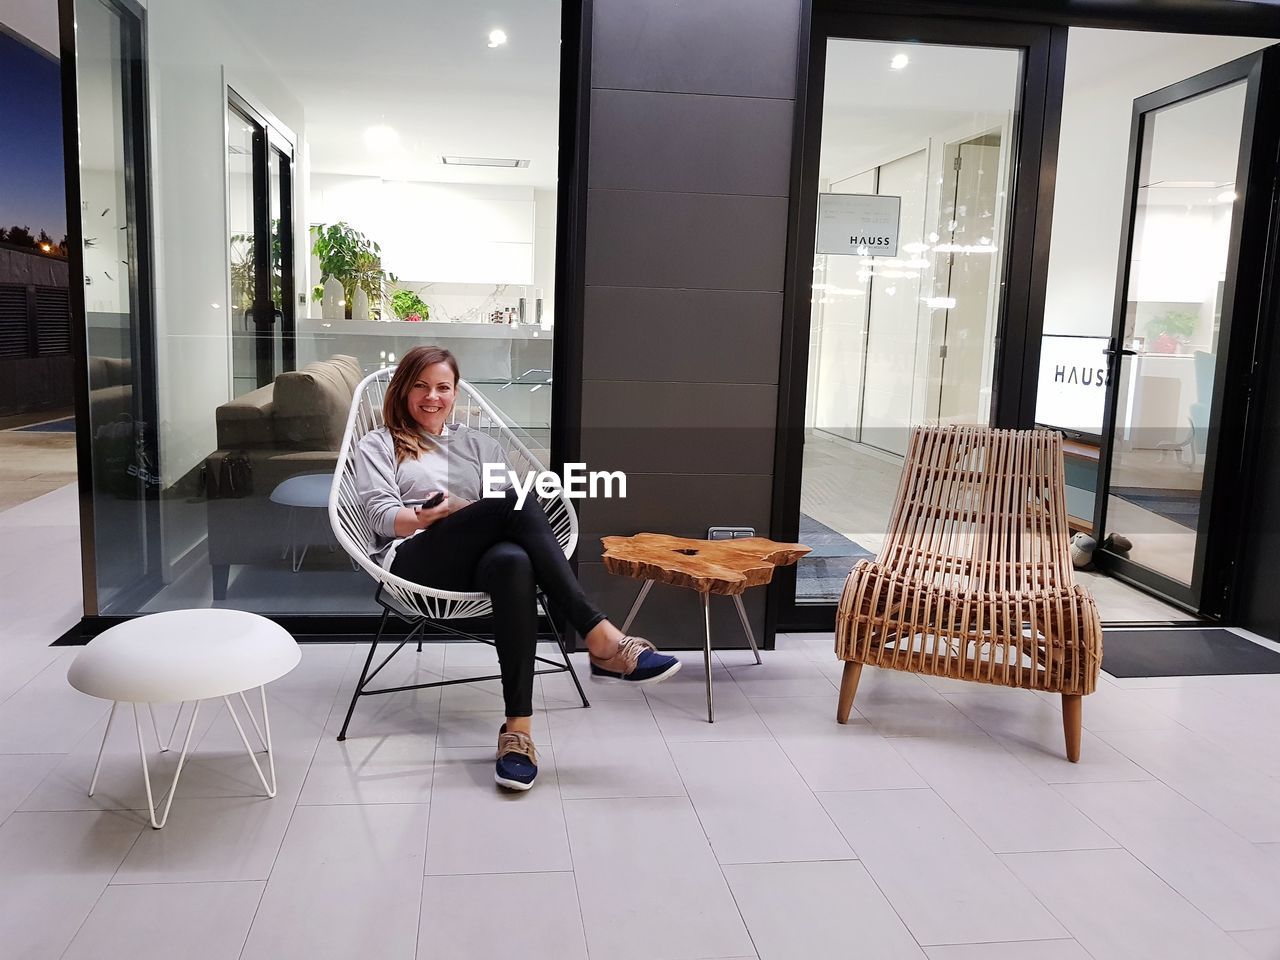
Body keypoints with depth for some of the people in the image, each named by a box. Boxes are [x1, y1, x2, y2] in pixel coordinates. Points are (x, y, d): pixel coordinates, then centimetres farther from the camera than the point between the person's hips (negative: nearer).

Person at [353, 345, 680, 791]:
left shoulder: (479, 444, 29)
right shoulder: (377, 445, 22)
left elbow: (507, 511, 12)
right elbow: (383, 515, 4)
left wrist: (458, 511, -9)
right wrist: (440, 517, -14)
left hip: (479, 558, 3)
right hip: (414, 560, -3)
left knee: (512, 561, -39)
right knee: (516, 503, -33)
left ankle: (518, 729, -44)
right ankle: (600, 638, -40)